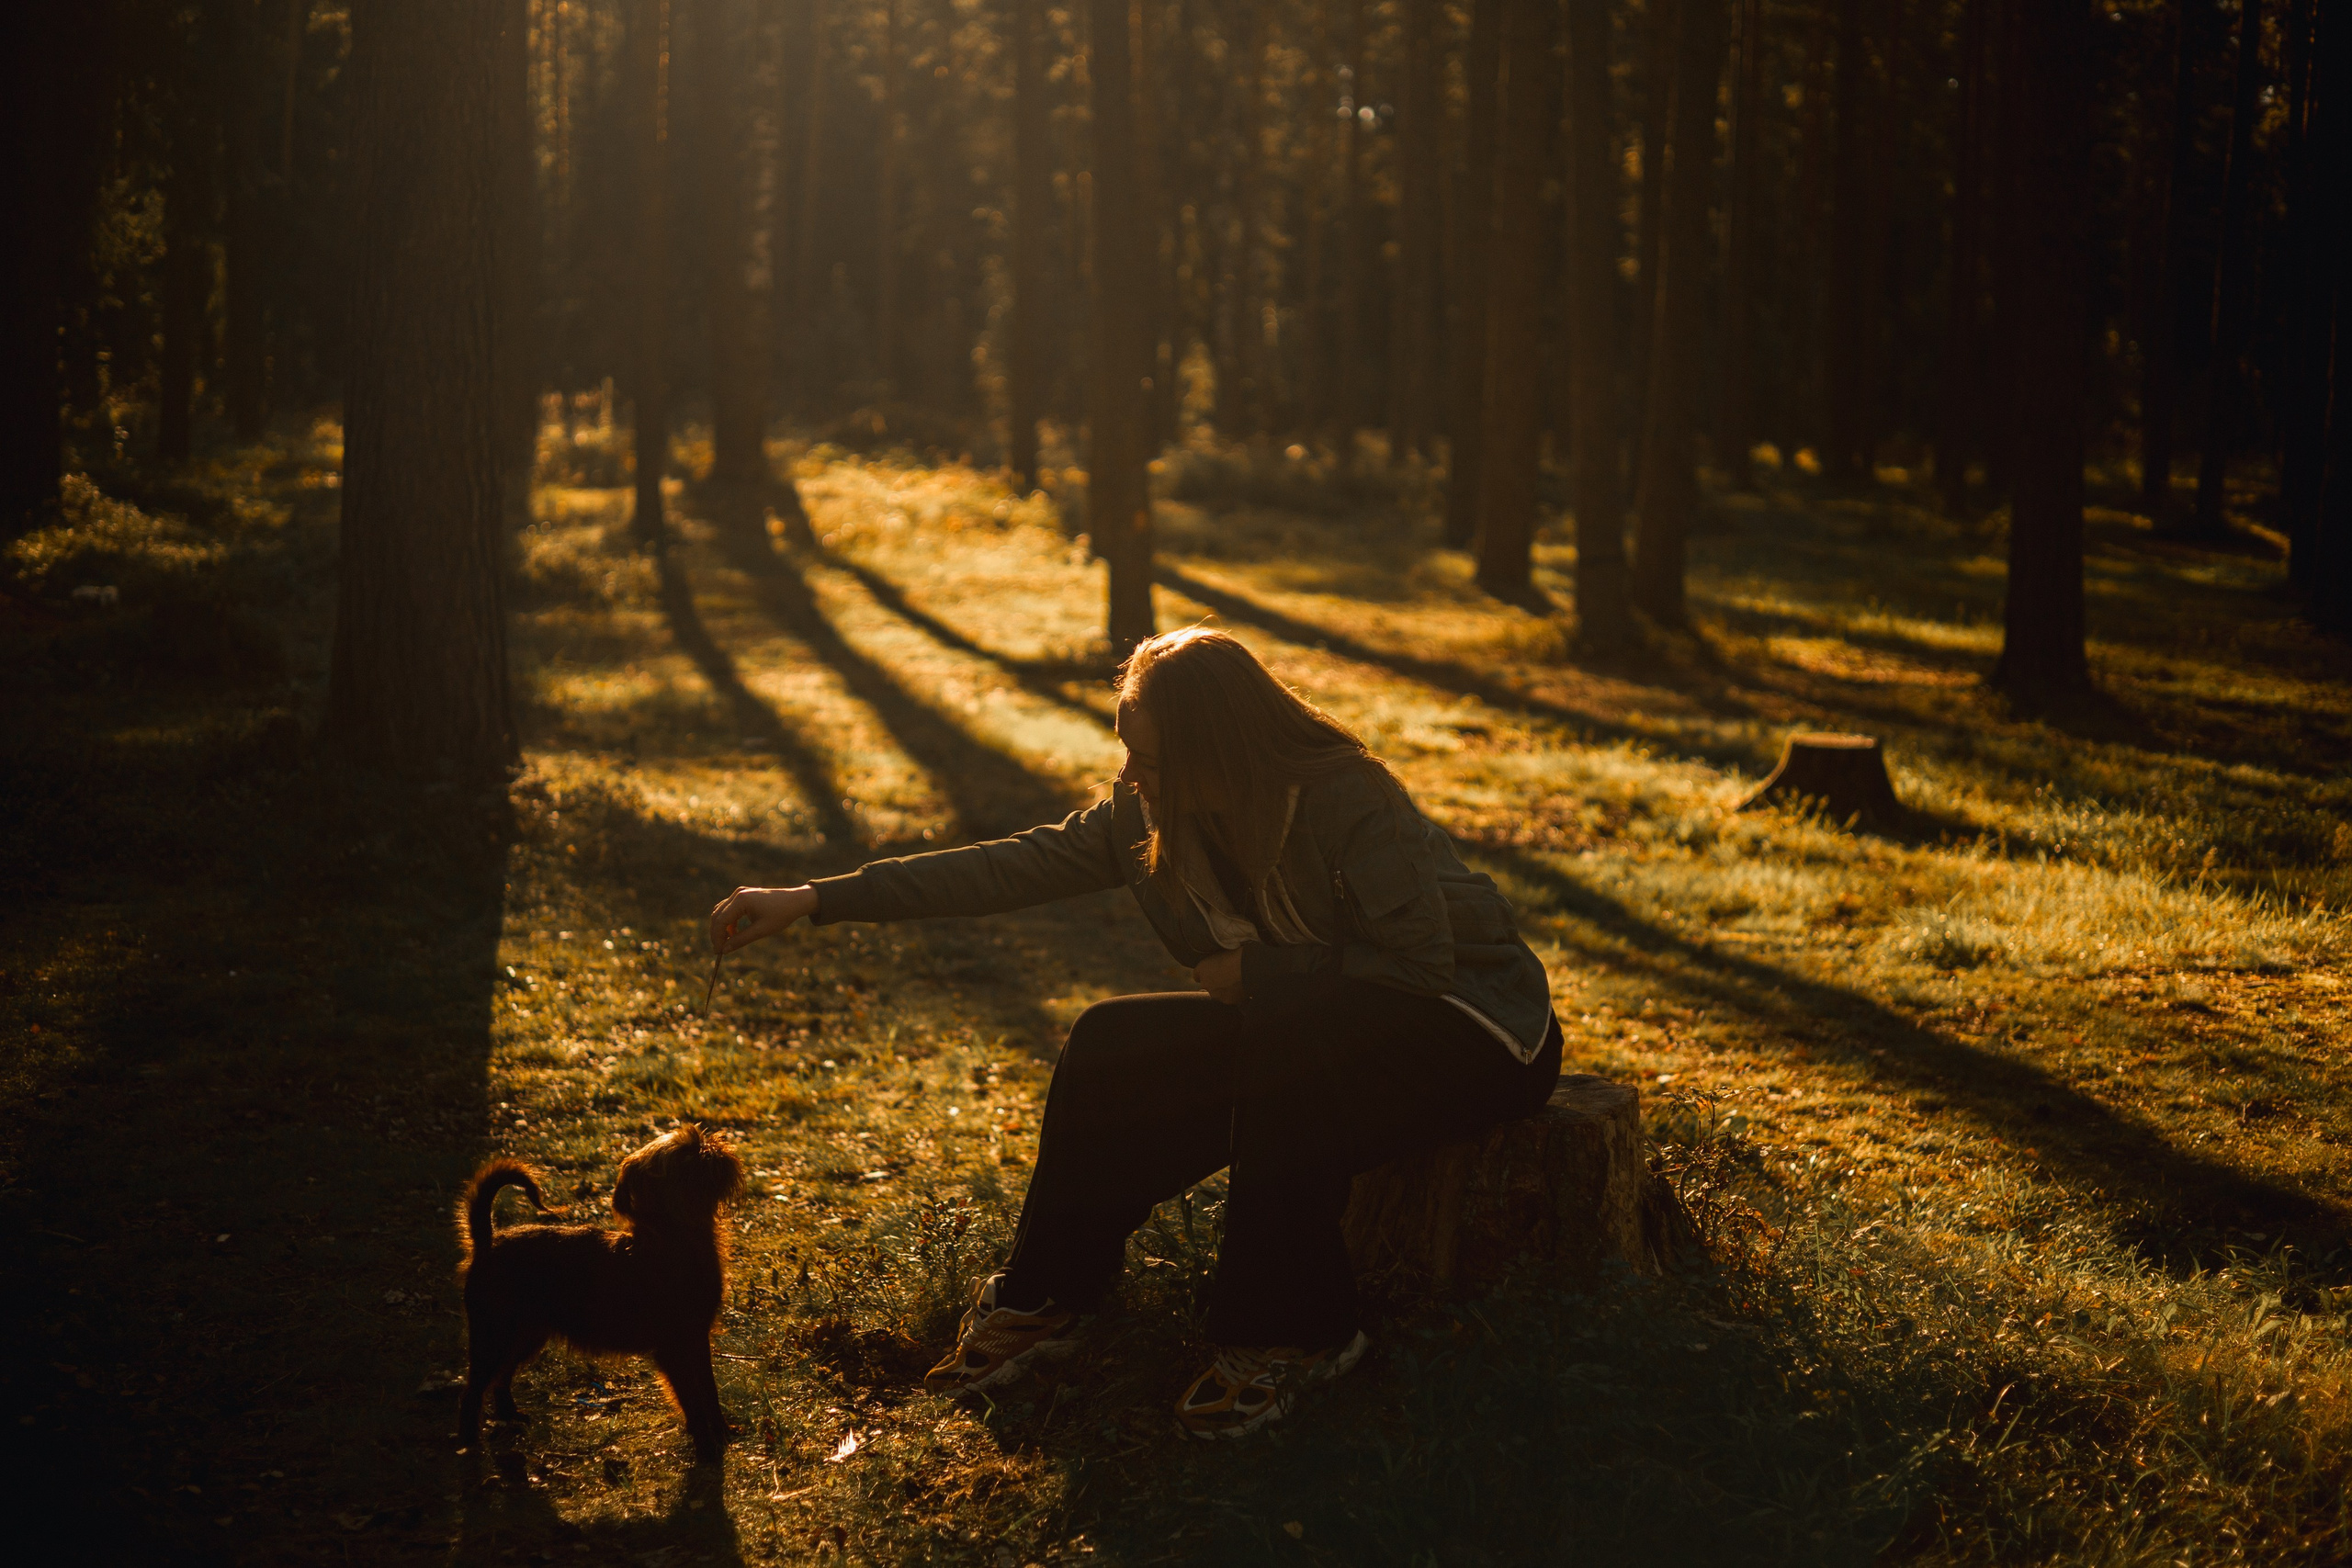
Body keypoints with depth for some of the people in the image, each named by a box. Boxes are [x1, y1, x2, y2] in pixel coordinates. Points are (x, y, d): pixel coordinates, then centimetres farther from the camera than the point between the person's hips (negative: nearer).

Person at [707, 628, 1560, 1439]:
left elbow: (1423, 962, -25)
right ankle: (1045, 1299, 0)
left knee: (1284, 1052, -36)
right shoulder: (1152, 815, -5)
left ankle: (1292, 1332, -23)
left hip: (1467, 1029, -6)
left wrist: (1256, 971, -19)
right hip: (1287, 1029, 7)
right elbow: (1019, 865, -5)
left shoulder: (1348, 803, -25)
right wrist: (814, 900, -10)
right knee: (1113, 1047, -14)